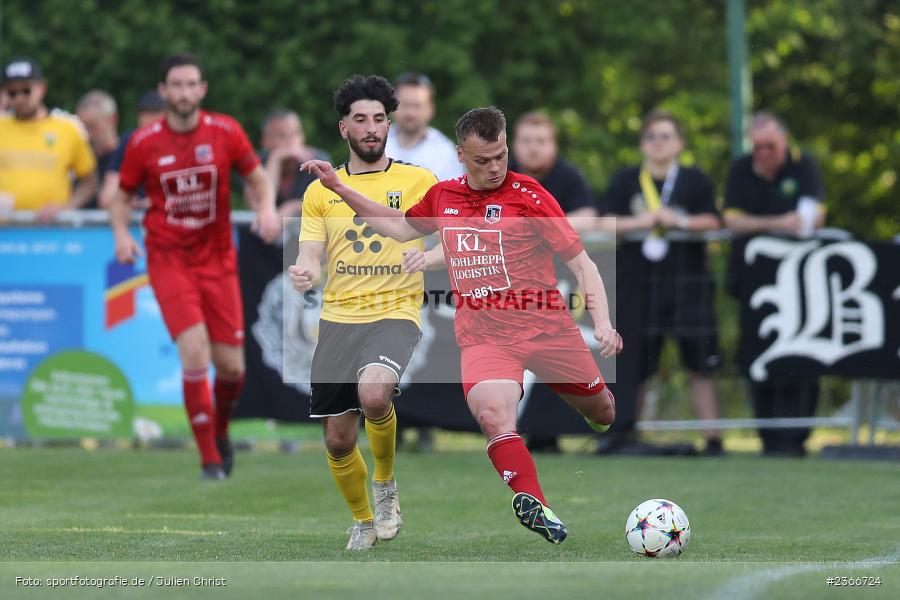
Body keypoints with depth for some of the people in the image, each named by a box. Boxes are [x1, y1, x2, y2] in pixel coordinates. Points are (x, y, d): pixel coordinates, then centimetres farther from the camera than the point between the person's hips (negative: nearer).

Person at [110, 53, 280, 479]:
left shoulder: (225, 132, -2)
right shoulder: (144, 143, -4)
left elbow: (257, 177, 10)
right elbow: (122, 195, 8)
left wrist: (266, 209, -10)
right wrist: (121, 232, -10)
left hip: (217, 259, 2)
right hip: (168, 259, -2)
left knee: (231, 367, 0)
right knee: (194, 352, -18)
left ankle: (220, 431, 33)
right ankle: (209, 458, -8)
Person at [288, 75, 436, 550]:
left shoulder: (418, 181, 4)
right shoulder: (320, 192, 10)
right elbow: (311, 257, 6)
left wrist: (429, 254, -21)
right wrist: (305, 273, -19)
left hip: (395, 313, -3)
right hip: (338, 317, 3)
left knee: (373, 394, -32)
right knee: (338, 439, 3)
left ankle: (385, 482, -3)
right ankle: (363, 521, 30)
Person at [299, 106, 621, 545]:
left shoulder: (529, 196, -5)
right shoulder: (443, 196, 7)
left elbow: (581, 263, -4)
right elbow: (400, 227, 28)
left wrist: (603, 324, -16)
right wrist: (339, 189, 25)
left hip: (547, 325, -1)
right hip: (483, 335, 1)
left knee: (601, 412, 13)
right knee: (492, 414, -29)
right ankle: (532, 505, -28)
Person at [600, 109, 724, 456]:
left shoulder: (695, 180, 6)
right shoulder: (625, 181, 9)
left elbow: (713, 222, -1)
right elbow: (607, 223, 2)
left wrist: (680, 221, -15)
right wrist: (641, 222, -11)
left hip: (687, 281, -1)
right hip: (638, 281, 1)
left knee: (700, 366, -4)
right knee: (634, 367, 5)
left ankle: (712, 439, -2)